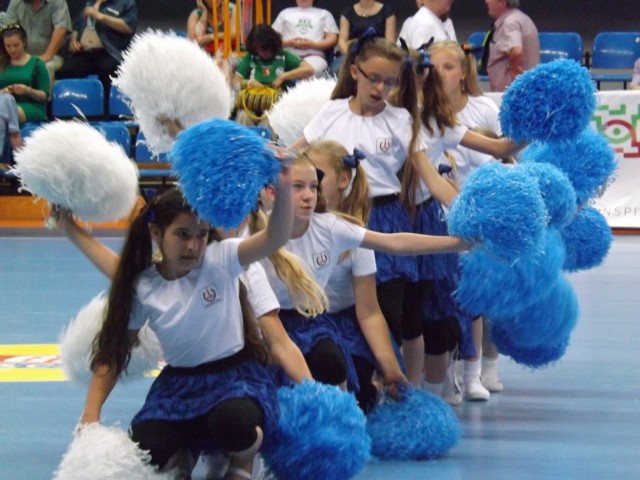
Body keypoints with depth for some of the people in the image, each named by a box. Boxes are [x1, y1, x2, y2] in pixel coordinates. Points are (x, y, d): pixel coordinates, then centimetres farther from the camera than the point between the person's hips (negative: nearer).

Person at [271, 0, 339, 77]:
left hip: (314, 56, -1)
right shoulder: (285, 13, 25)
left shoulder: (324, 14, 23)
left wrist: (313, 44, -6)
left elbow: (332, 39, 12)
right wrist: (290, 43, -4)